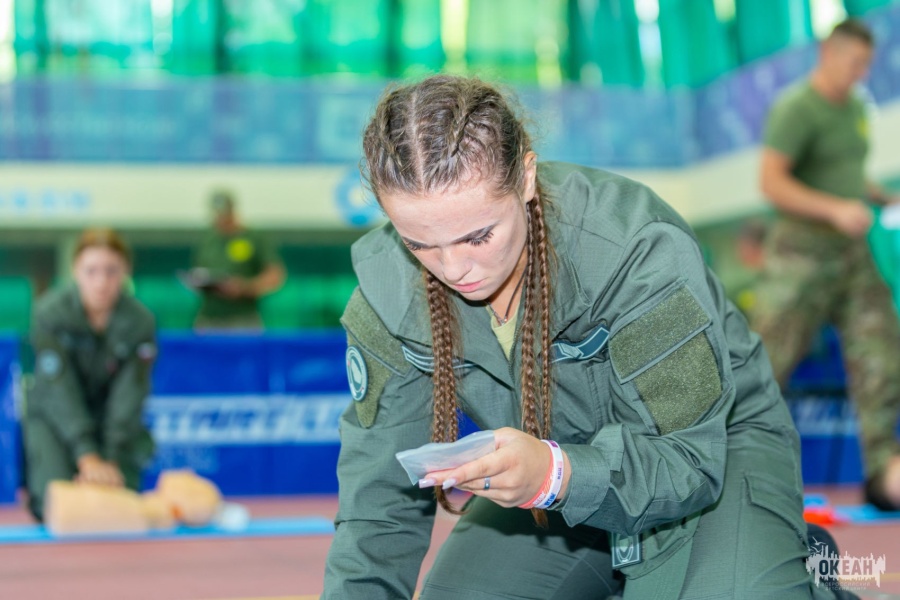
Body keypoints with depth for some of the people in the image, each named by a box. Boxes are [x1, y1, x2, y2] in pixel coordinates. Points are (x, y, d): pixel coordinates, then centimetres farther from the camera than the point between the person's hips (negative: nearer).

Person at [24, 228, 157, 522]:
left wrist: (113, 460, -24)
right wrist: (88, 457, -31)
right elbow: (61, 392, -25)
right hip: (53, 413, -1)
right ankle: (33, 480, 17)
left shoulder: (140, 321, -19)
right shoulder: (50, 312, -23)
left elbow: (128, 396, -17)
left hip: (110, 416, 1)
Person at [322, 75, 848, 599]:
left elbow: (689, 457, -30)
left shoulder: (638, 253, -31)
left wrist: (557, 475, -49)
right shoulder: (387, 291, -18)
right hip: (566, 469, 5)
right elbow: (379, 500, -11)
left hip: (716, 443, -4)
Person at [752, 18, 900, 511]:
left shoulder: (855, 108, 15)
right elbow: (771, 182, -22)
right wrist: (836, 209, -30)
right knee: (768, 359, -4)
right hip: (803, 252, -8)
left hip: (853, 253, 8)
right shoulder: (795, 108, -13)